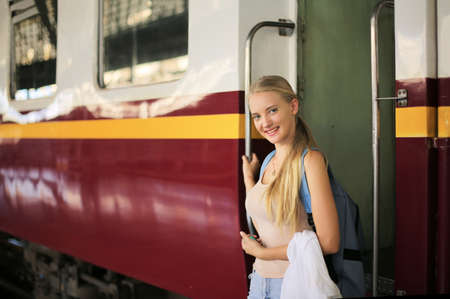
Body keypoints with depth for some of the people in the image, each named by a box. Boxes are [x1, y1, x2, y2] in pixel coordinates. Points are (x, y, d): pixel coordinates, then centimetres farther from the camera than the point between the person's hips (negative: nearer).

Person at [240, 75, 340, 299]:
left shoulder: (310, 160, -16)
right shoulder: (270, 160, 6)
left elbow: (329, 243, -21)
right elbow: (262, 227, 8)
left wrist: (263, 253, -12)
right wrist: (248, 178, 9)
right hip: (260, 278, 7)